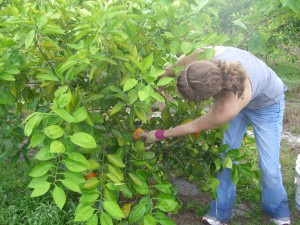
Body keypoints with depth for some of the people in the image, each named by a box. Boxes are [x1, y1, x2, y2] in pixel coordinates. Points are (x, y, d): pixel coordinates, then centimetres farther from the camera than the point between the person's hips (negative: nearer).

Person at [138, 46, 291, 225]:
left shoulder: (230, 106, -47)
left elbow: (196, 127, -28)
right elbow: (175, 68, -14)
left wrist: (160, 135, -16)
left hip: (267, 104, -5)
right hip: (230, 94, 5)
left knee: (269, 166, 2)